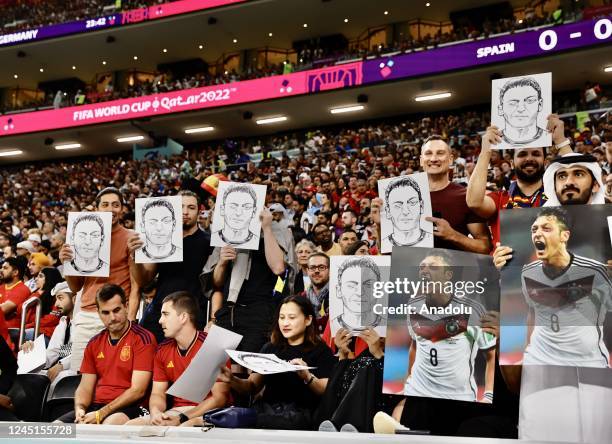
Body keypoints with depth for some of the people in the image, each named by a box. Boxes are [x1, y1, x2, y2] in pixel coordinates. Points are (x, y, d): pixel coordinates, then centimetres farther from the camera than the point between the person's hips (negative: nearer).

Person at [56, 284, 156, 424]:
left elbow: (137, 391, -11)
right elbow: (85, 387, 15)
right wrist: (79, 408, -9)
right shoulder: (95, 343, 16)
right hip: (95, 406, 6)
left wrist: (100, 414, -15)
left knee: (111, 423, -39)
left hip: (127, 408, -6)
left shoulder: (142, 339, -5)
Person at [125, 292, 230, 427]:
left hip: (205, 413, -7)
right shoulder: (162, 350, 10)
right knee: (130, 426, -13)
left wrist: (182, 418, -22)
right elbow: (157, 394, 11)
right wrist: (155, 412, -14)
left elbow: (220, 397, -14)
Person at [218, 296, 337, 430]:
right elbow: (252, 387, 18)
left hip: (298, 415, -4)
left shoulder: (320, 351, 9)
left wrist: (308, 377, -22)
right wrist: (232, 380, -2)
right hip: (265, 409, 4)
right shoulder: (270, 348, 24)